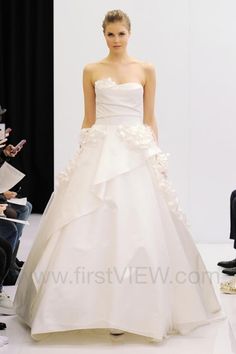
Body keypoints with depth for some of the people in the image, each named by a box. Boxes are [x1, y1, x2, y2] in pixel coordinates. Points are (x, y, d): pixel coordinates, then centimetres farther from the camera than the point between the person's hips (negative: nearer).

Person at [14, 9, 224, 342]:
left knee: (136, 225, -3)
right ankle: (99, 303, 9)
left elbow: (150, 119, 7)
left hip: (136, 154, 0)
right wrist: (82, 157, 5)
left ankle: (128, 307, 7)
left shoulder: (146, 70, 7)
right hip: (99, 152, 1)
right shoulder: (91, 71, 9)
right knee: (93, 225, -3)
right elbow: (88, 119, 10)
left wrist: (155, 156, 3)